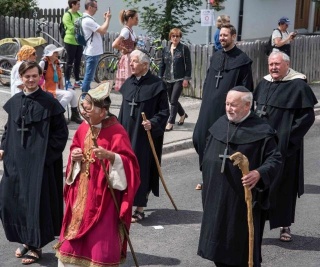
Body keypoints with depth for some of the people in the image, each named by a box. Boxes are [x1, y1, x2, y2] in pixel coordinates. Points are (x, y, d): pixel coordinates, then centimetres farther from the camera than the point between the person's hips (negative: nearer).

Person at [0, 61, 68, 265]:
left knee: (36, 201, -1)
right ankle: (26, 240, 27)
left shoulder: (49, 102, -9)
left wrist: (46, 153, -12)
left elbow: (61, 132, -7)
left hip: (39, 160, -6)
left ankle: (36, 246, 14)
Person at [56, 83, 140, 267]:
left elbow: (129, 162, -20)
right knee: (75, 233, 13)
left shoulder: (117, 132, -18)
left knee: (101, 237, 1)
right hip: (82, 191, 7)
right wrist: (75, 156, -3)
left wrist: (109, 155, -34)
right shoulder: (83, 128, 3)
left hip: (104, 195, -6)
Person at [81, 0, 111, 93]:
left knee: (89, 75, 17)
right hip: (92, 52, -11)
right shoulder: (88, 20, -19)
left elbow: (100, 31, 16)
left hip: (92, 51, 11)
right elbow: (103, 31, -22)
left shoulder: (88, 19, 15)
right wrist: (108, 19, -9)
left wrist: (105, 19, 9)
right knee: (89, 76, -5)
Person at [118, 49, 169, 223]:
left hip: (145, 135, -6)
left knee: (140, 168, -3)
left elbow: (164, 111, -8)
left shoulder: (156, 84, -10)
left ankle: (139, 209, 7)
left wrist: (153, 123, -23)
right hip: (127, 133, 6)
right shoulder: (128, 83, 8)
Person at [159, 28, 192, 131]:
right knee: (172, 100, 14)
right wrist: (160, 78, 9)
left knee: (173, 101, -9)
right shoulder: (166, 49, 8)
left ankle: (170, 123, -2)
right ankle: (183, 114, 39)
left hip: (179, 79, -5)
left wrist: (186, 78, -11)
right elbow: (162, 64, 13)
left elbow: (188, 64, -6)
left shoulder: (184, 48, -4)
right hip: (168, 79, 5)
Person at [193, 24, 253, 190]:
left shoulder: (242, 60, -4)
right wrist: (205, 100, 12)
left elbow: (245, 88, -5)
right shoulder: (215, 57, 14)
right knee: (199, 138, 2)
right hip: (209, 107, 6)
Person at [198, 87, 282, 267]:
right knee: (218, 235, 14)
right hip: (216, 195, 6)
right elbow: (208, 157, 16)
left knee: (242, 238, 4)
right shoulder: (219, 125, 6)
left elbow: (275, 159, -13)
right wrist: (206, 182, 17)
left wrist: (259, 173, -31)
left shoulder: (262, 131, -12)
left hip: (244, 197, -6)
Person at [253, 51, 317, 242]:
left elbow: (308, 116, -11)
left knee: (284, 186, 5)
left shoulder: (298, 85, -10)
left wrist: (289, 137, -14)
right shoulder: (264, 84, 10)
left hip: (284, 147, -5)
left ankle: (285, 225, 20)